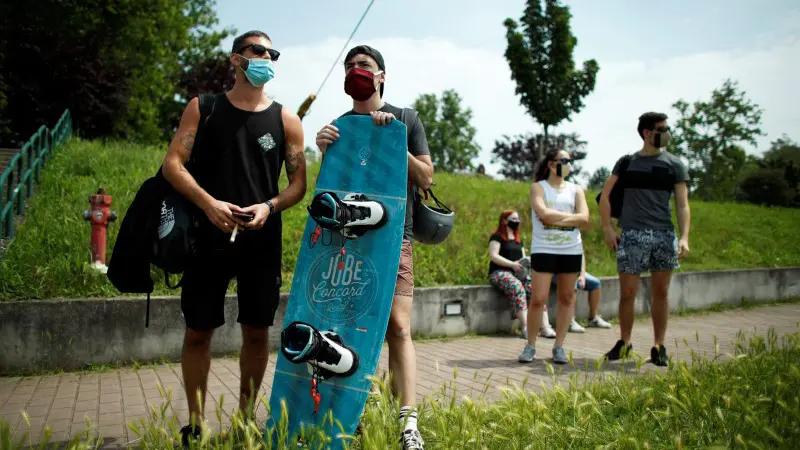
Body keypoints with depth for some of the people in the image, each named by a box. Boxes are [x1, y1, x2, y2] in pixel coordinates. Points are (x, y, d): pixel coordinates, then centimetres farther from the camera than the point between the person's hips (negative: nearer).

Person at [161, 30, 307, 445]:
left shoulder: (286, 119, 7)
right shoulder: (203, 108, 6)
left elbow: (298, 184, 6)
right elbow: (172, 165, -2)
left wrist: (269, 206, -14)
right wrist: (208, 203, -18)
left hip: (263, 240, 1)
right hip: (209, 235, -1)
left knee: (256, 331, 5)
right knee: (198, 330, 3)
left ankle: (246, 417, 21)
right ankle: (195, 422, 18)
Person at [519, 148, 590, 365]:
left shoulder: (576, 190, 11)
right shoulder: (538, 187, 3)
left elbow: (584, 219, -4)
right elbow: (543, 214, -15)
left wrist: (555, 218, -12)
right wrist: (572, 216, -6)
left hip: (571, 251, 4)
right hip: (543, 250, -3)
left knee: (567, 298, 5)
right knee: (538, 298, -7)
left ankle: (559, 347, 15)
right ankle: (530, 345, 7)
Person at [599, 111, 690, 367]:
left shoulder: (674, 164, 8)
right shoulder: (627, 162, 8)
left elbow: (682, 205, 4)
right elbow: (605, 196, 10)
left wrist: (685, 237, -8)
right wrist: (607, 228, 1)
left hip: (664, 235, 1)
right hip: (632, 235, -1)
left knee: (661, 292, 6)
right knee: (627, 292, 2)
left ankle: (659, 346, 16)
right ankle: (624, 342, 18)